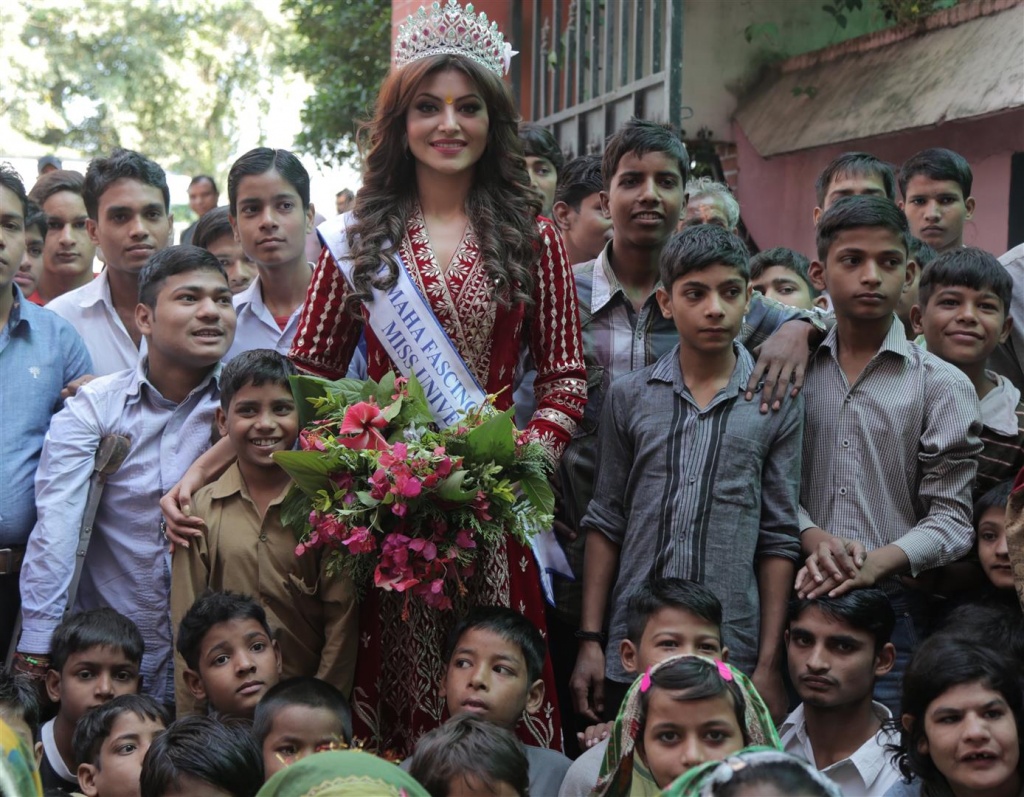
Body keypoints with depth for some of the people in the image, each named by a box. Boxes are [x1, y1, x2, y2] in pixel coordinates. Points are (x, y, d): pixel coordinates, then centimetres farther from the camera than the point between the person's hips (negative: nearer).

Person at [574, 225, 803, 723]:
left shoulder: (776, 404, 3)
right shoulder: (629, 396, 6)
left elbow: (778, 541, 3)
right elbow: (605, 523, 9)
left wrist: (769, 665, -1)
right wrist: (590, 640, 3)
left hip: (733, 660, -1)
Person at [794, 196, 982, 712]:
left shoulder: (943, 387, 3)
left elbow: (951, 518, -2)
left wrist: (877, 562, -18)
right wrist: (814, 539, -15)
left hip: (893, 608, -1)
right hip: (798, 599, 2)